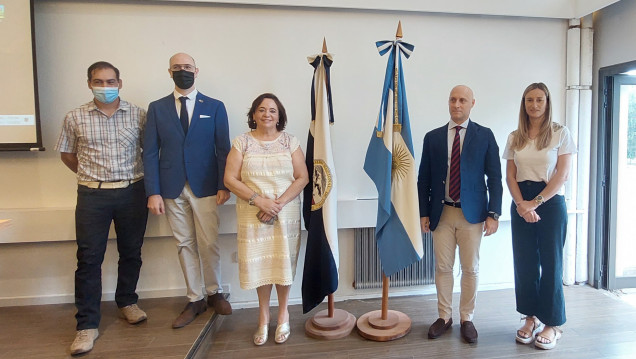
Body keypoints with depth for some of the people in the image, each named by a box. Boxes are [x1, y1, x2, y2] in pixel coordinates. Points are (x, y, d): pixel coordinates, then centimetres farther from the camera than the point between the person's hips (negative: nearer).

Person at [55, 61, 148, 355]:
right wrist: (92, 175, 8)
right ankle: (87, 325, 13)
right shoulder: (75, 118, 2)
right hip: (92, 196, 0)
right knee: (89, 259, 2)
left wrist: (139, 176, 4)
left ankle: (127, 301, 35)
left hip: (132, 193, 1)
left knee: (131, 252, 12)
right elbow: (66, 154, 13)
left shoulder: (138, 115, 1)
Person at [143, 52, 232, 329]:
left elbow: (223, 149, 2)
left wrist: (224, 185, -6)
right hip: (172, 189, 2)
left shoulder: (214, 107, 5)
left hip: (205, 187, -1)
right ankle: (195, 300, 23)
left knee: (209, 244, 3)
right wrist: (153, 192, -5)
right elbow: (150, 153, 3)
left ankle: (214, 292, 25)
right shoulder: (157, 108, 7)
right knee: (185, 245, 9)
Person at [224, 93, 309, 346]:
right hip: (253, 216, 0)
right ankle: (263, 316, 25)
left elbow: (302, 178, -2)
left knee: (284, 261, 6)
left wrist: (279, 203, -14)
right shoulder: (242, 142, 2)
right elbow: (230, 179, -4)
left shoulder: (290, 142, 2)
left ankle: (283, 313, 26)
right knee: (259, 262, 6)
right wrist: (259, 200, -15)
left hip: (286, 214, 0)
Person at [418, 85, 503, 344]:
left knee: (470, 269, 8)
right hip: (441, 213, 1)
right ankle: (444, 317, 25)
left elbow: (494, 177, 0)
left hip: (472, 213, -1)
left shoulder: (485, 135, 2)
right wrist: (423, 213, 1)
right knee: (443, 267, 9)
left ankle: (467, 319, 26)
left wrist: (493, 214, -6)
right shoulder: (432, 137, 5)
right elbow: (424, 179, 5)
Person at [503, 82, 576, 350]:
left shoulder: (560, 133, -1)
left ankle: (552, 324, 17)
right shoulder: (515, 138, 8)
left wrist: (536, 202, -14)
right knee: (524, 263, 7)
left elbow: (562, 175, -7)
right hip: (521, 205, 3)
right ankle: (531, 317, 22)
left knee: (550, 263, 3)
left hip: (550, 202, -3)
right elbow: (510, 175, 5)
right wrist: (521, 204, -10)